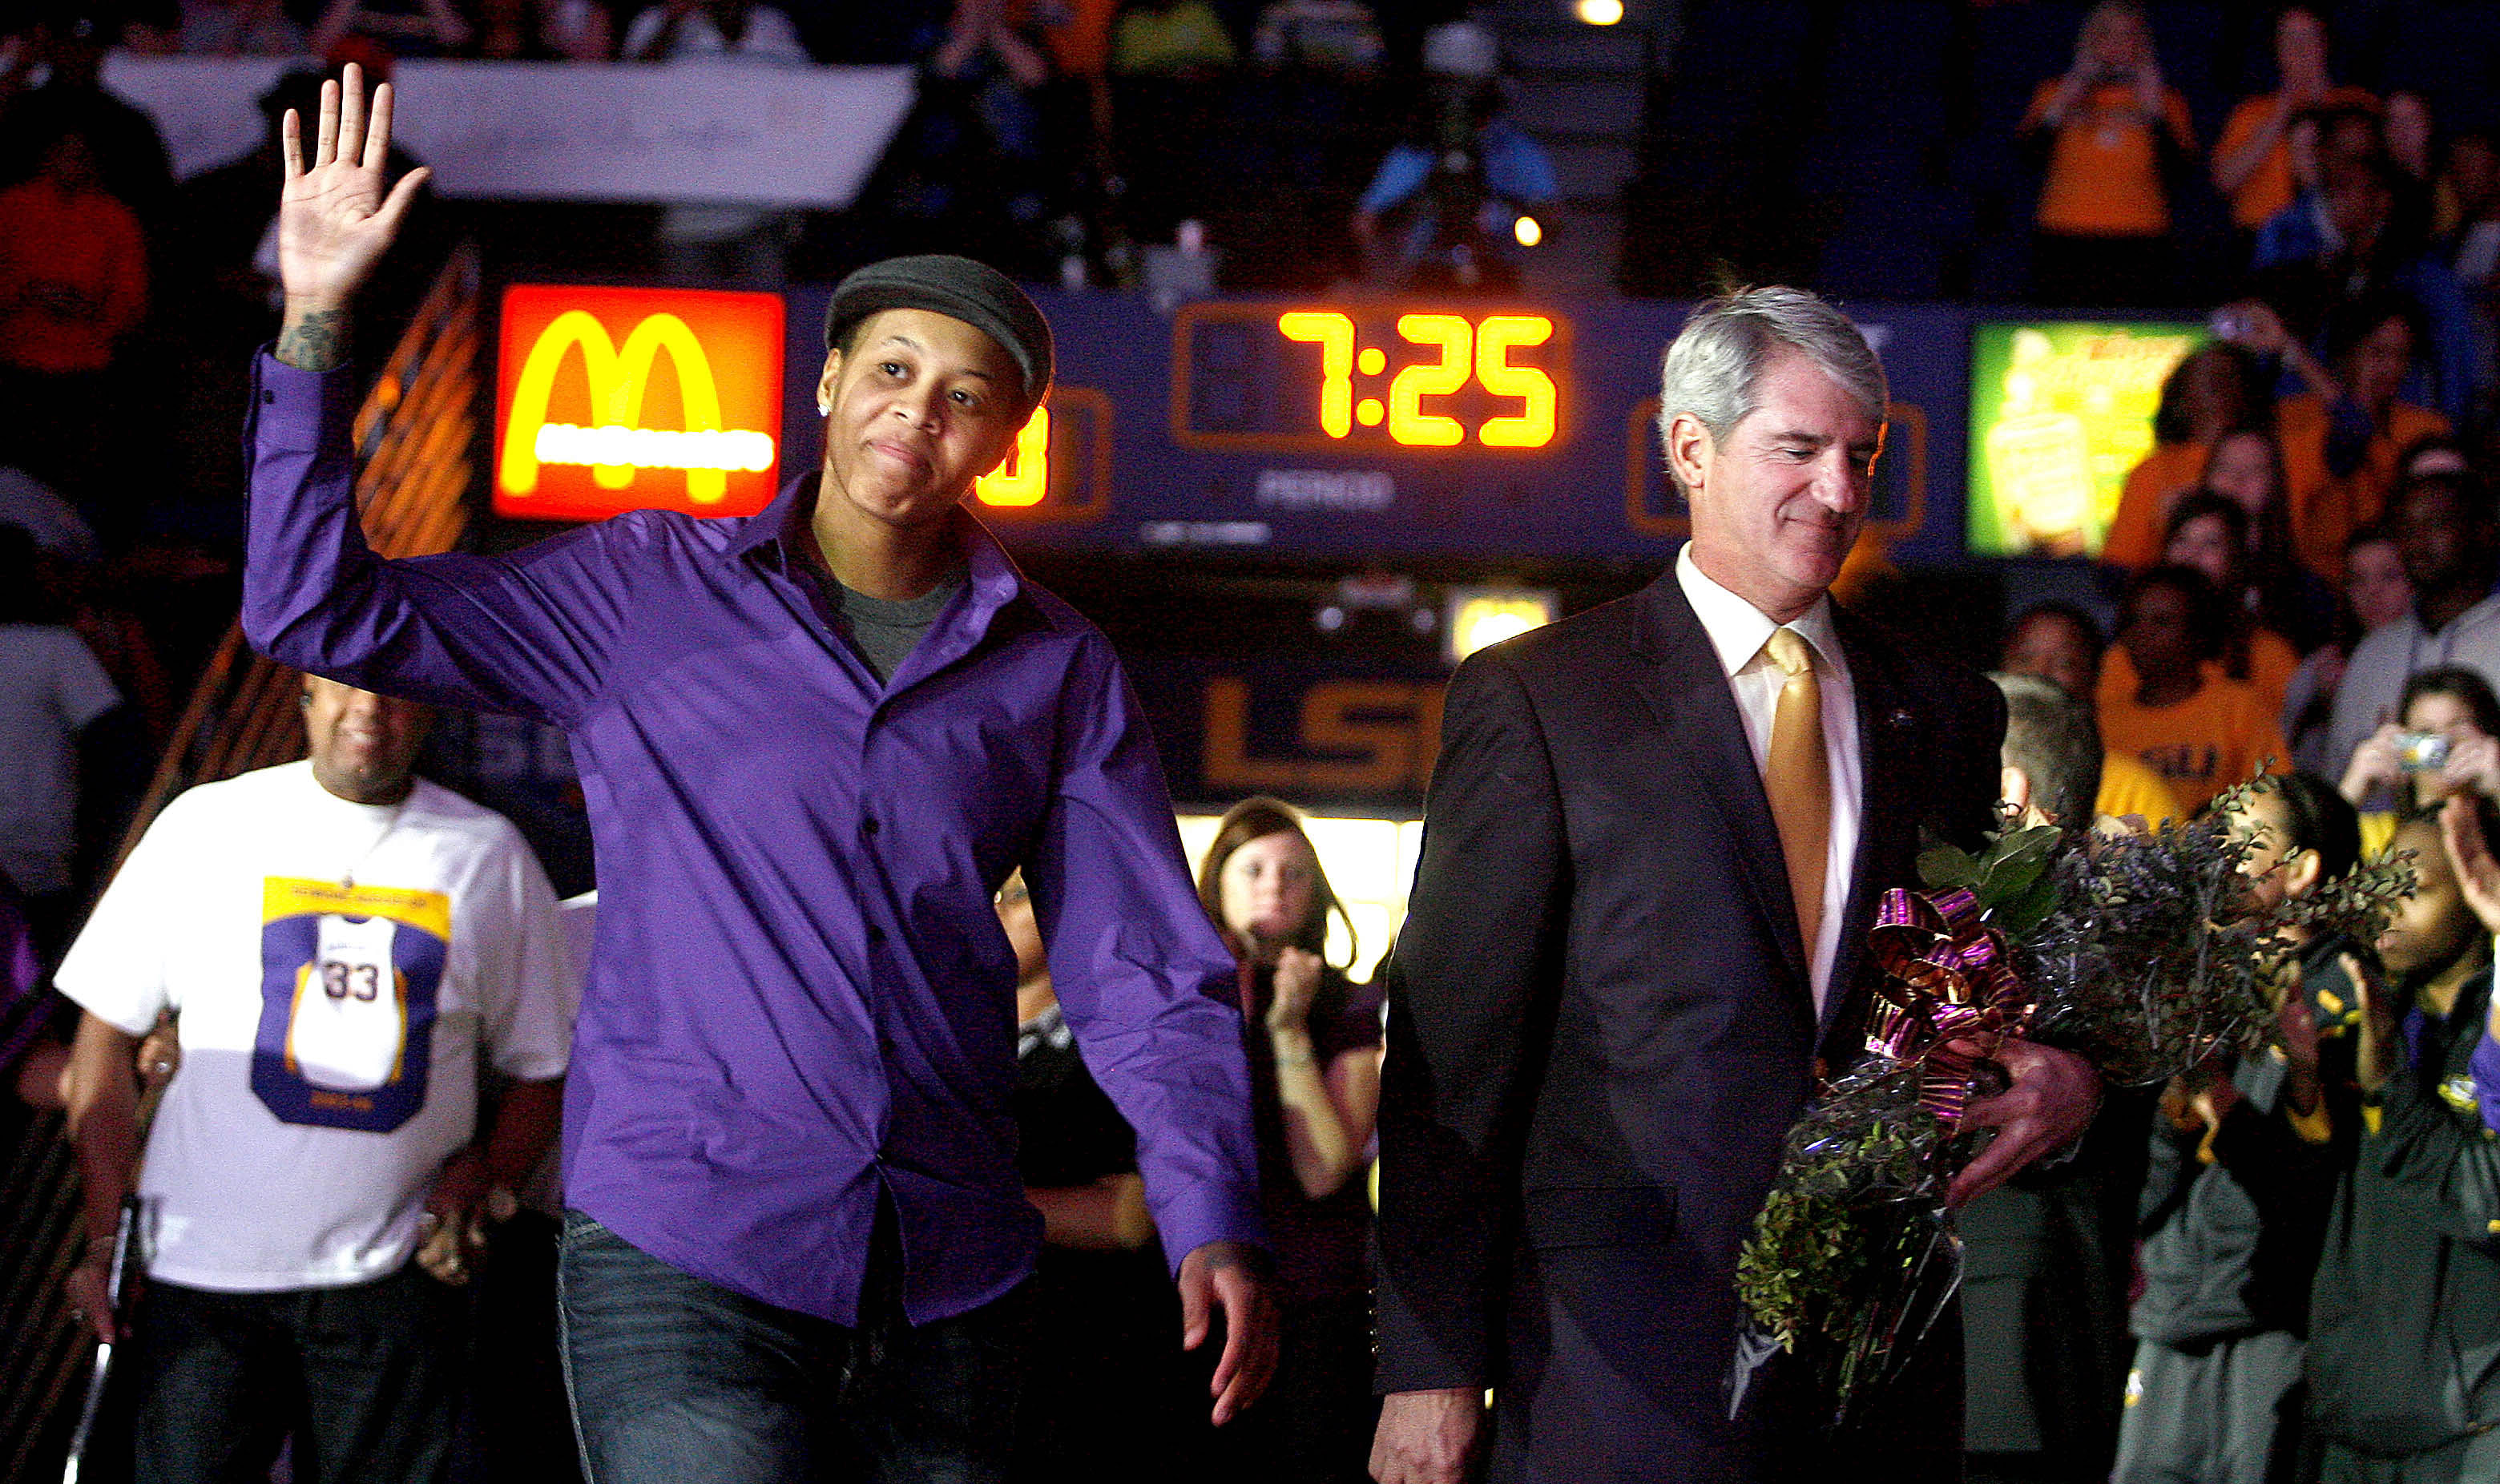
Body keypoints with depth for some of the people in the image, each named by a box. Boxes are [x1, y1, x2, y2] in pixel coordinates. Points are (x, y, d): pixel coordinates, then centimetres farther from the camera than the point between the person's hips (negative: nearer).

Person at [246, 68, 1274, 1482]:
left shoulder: (1059, 671, 10)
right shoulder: (654, 593, 6)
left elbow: (1149, 978, 7)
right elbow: (323, 610, 2)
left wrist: (1214, 1225, -7)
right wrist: (318, 317, -7)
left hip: (953, 1277, 3)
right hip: (684, 1250, -3)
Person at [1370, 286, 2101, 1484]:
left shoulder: (1945, 714, 15)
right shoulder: (1532, 698, 1)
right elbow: (1451, 1053, -2)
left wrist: (2065, 1079, -3)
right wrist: (1434, 1365, -8)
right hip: (1621, 1362, -4)